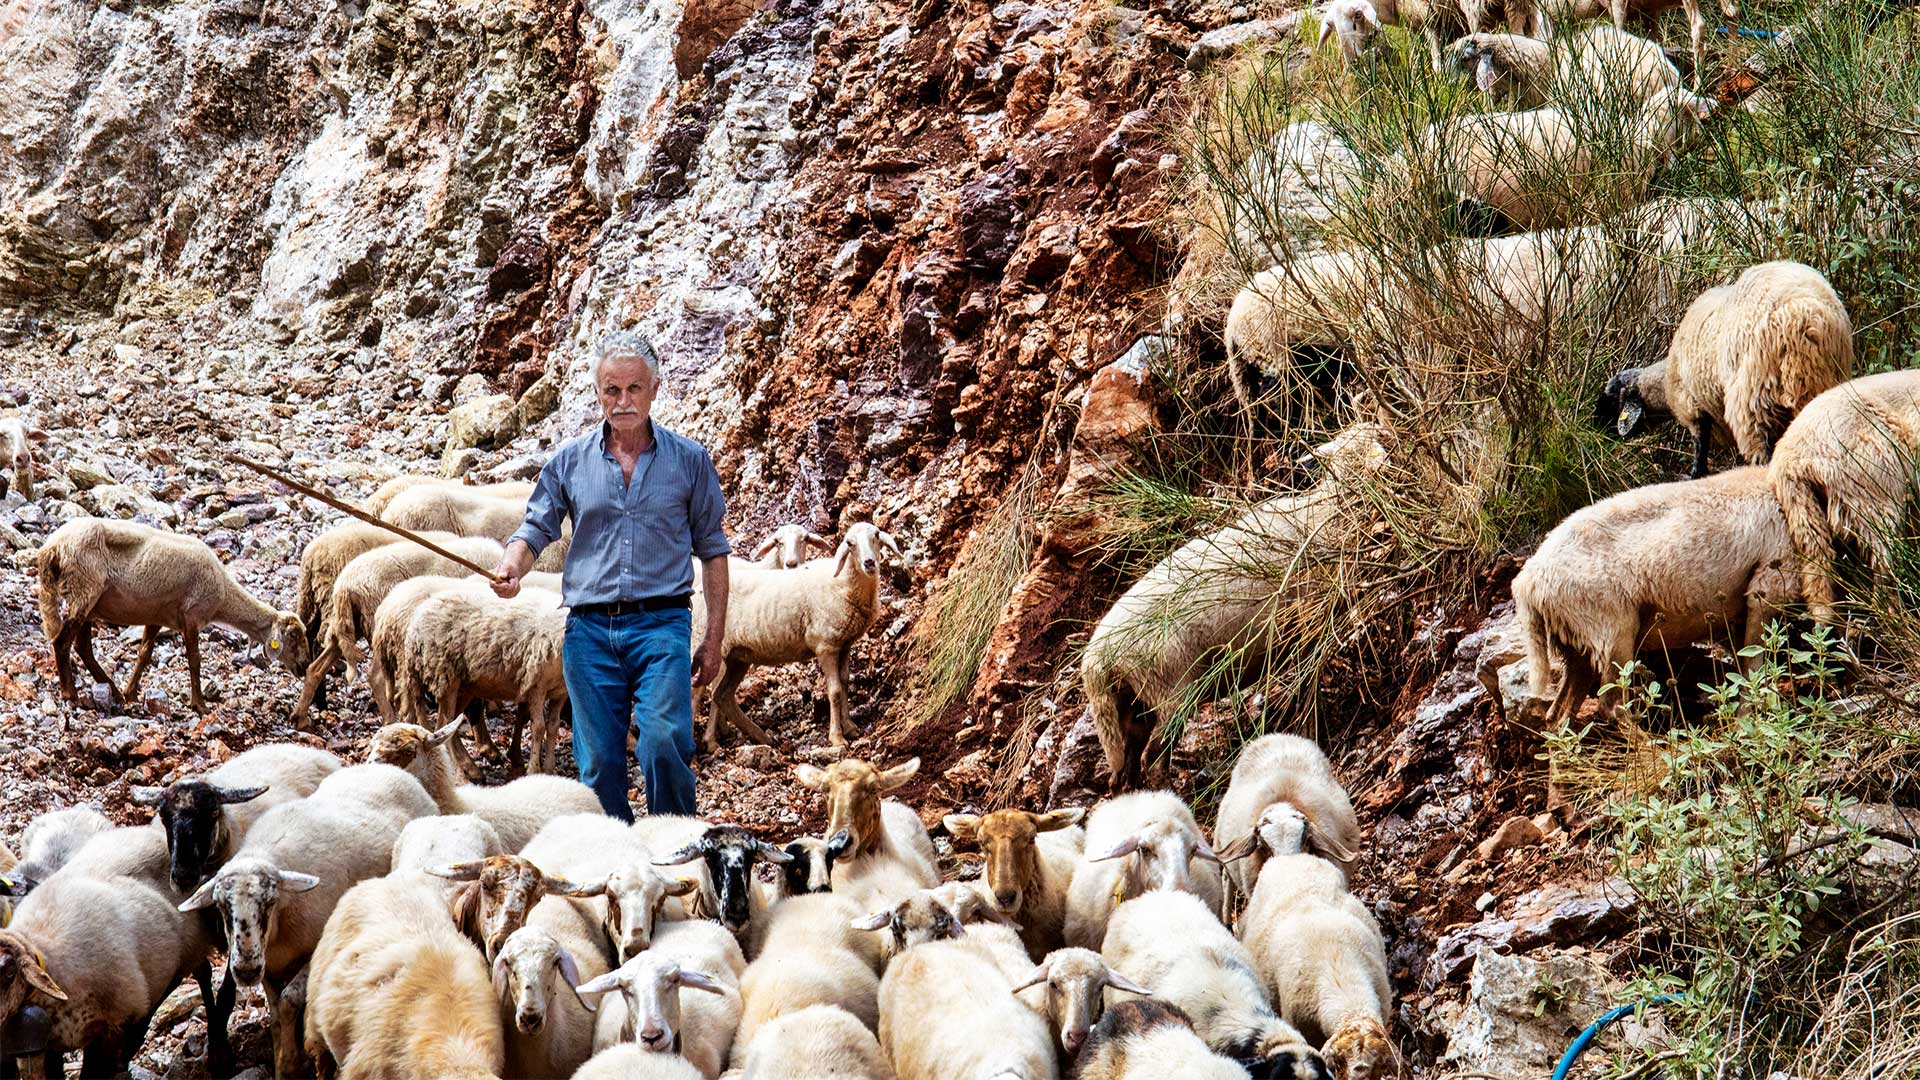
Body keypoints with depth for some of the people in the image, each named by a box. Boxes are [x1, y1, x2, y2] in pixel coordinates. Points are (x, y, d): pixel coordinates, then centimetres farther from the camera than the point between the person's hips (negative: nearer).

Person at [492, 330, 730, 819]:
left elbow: (712, 550, 11)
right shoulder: (569, 460, 11)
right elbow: (536, 528, 12)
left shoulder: (689, 460, 7)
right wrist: (513, 564, -13)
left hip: (660, 622, -2)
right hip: (589, 627, 3)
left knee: (664, 742, -20)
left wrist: (713, 640, 6)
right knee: (598, 761, 3)